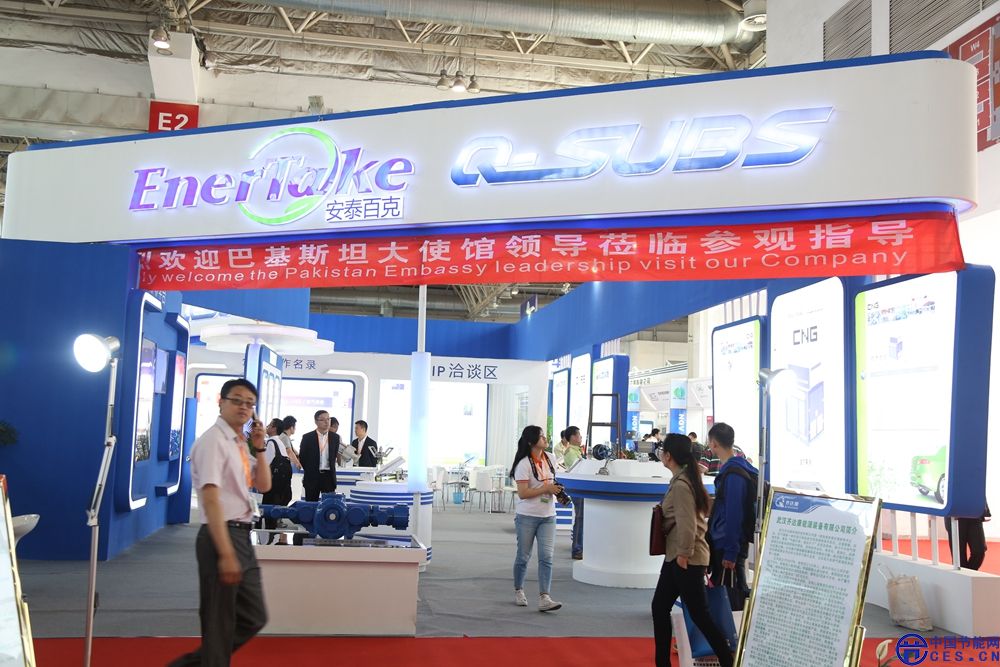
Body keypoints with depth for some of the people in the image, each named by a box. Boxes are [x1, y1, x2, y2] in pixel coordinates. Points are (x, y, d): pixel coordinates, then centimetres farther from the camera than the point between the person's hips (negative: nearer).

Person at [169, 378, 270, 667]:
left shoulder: (240, 444, 12)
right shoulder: (213, 440, -14)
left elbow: (264, 486, 17)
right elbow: (211, 499, -22)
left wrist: (259, 449, 3)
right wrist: (226, 553, -27)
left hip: (242, 537, 9)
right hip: (222, 536, -9)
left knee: (253, 618, 16)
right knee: (219, 624, 1)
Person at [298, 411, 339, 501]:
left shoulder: (335, 437, 4)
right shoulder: (307, 437, -4)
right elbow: (302, 457, 4)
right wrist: (309, 471, 10)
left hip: (329, 476, 2)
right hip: (312, 477, -2)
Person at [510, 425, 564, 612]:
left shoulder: (550, 458, 6)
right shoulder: (524, 464, -15)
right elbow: (522, 493, -19)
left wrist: (557, 490, 1)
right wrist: (546, 489, -20)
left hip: (548, 516, 5)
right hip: (527, 517, -5)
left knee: (546, 558, -5)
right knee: (523, 556, 9)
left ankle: (544, 598, -7)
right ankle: (518, 592, 28)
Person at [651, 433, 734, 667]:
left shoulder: (680, 484, -19)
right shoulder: (686, 478, 11)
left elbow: (687, 524, -22)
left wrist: (684, 554, -16)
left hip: (686, 559, -10)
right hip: (675, 555, 10)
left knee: (700, 615, -3)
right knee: (659, 607, 13)